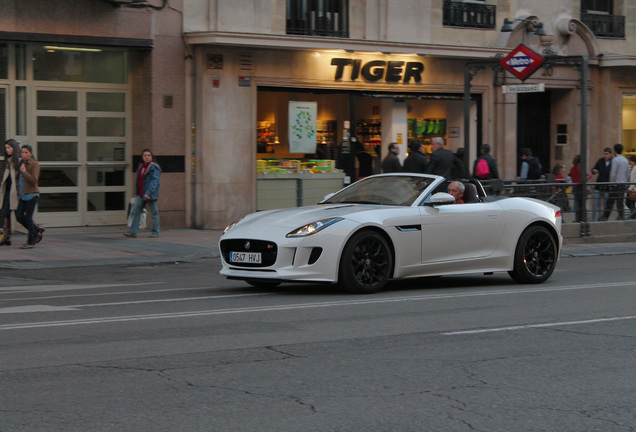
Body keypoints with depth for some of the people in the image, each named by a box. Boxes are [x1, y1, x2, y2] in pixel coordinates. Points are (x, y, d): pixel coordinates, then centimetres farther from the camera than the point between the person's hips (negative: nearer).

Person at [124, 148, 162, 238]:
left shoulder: (154, 168, -8)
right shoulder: (140, 167, 14)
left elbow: (154, 181, -16)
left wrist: (148, 193, -25)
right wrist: (136, 193, 17)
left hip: (150, 194, -7)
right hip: (140, 194, 7)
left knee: (154, 213, 2)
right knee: (135, 211, 0)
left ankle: (155, 232, 10)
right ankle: (133, 232, 0)